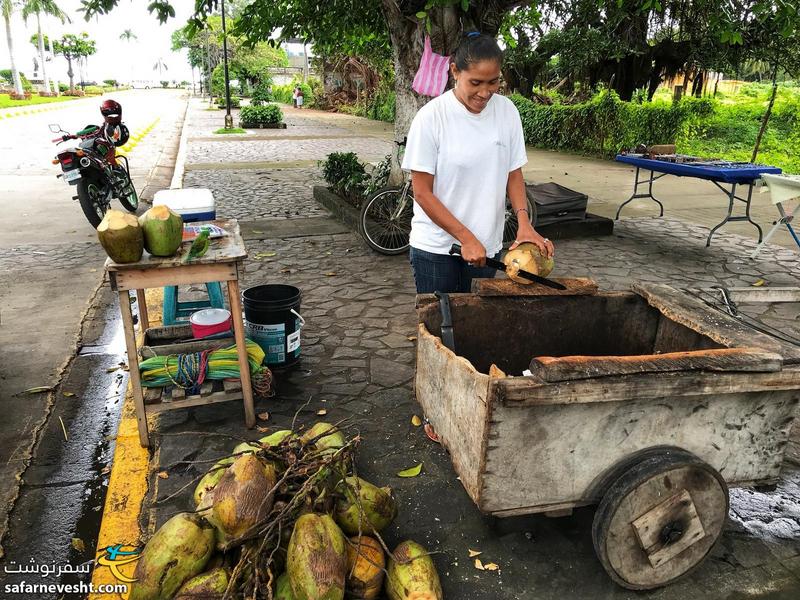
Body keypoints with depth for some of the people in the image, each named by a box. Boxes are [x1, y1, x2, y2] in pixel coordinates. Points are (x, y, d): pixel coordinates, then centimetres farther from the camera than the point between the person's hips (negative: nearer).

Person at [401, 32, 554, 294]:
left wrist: (524, 223, -11)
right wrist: (467, 238, -15)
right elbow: (422, 193, -12)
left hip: (487, 245, 4)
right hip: (435, 247, -3)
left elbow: (514, 174, 6)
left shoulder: (507, 111, -2)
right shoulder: (431, 117, -13)